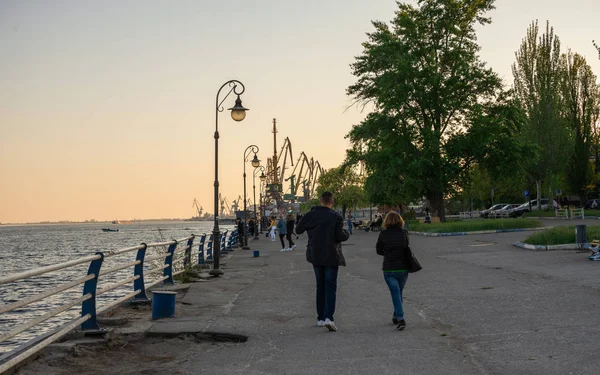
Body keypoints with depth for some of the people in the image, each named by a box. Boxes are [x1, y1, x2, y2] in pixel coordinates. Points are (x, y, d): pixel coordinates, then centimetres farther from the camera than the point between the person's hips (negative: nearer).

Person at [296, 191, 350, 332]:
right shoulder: (336, 217, -11)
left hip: (315, 255, 4)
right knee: (330, 287, -1)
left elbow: (298, 229, 5)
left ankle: (321, 318, 17)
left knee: (320, 286, 15)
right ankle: (328, 317, -17)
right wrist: (347, 233, 5)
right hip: (331, 256, -4)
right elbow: (340, 236, -17)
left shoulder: (311, 214, -2)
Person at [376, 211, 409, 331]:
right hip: (403, 268, 2)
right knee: (399, 292, 19)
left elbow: (379, 250, 1)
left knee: (395, 293, 0)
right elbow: (407, 247, 6)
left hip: (389, 269, -2)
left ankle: (401, 319, -13)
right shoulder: (404, 233, -5)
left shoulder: (383, 234, -8)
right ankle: (396, 316, 31)